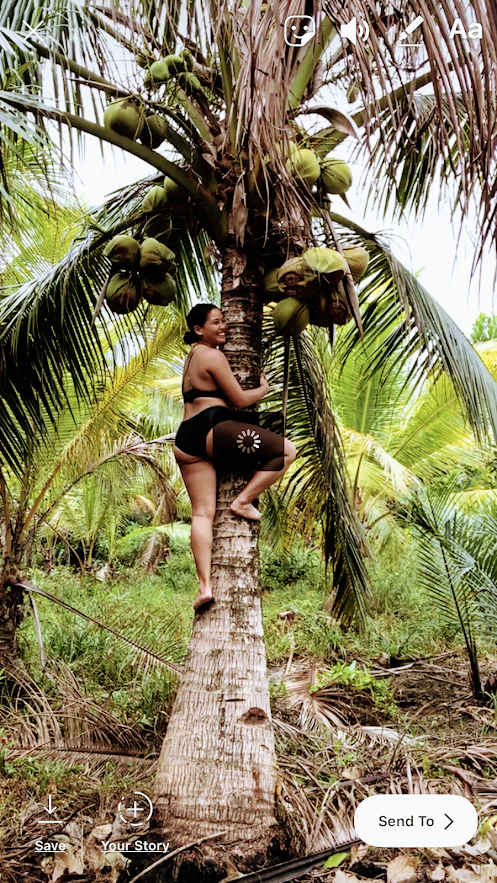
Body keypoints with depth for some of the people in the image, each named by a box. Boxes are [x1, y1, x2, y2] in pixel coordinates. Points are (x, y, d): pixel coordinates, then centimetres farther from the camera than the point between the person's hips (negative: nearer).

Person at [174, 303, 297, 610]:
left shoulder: (191, 357, 28)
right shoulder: (212, 355, -2)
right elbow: (239, 400, -3)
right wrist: (265, 388, 15)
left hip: (185, 441, 9)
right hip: (213, 428, -9)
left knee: (202, 512, 3)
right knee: (287, 449, -3)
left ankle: (205, 584, -5)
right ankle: (244, 501, -5)